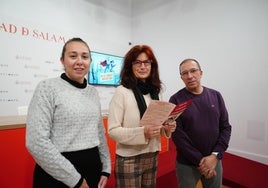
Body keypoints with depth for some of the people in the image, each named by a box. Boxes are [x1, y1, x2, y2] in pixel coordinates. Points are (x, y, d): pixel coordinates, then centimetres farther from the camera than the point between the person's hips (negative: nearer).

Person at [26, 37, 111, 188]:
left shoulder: (93, 92, 5)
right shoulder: (48, 87, -12)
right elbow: (36, 142, -19)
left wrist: (106, 168, 6)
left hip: (93, 168, 6)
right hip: (59, 174, -5)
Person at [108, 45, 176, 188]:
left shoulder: (156, 92, 4)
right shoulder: (122, 92, -13)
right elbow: (112, 131, -15)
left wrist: (167, 129, -7)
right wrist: (142, 133, -26)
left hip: (152, 157, 6)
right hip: (129, 160, -5)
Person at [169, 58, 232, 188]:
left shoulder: (215, 96, 2)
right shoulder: (176, 100, -10)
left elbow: (225, 127, 0)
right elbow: (177, 134, -14)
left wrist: (215, 155, -10)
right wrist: (199, 160, -14)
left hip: (214, 161, 3)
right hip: (186, 164, -3)